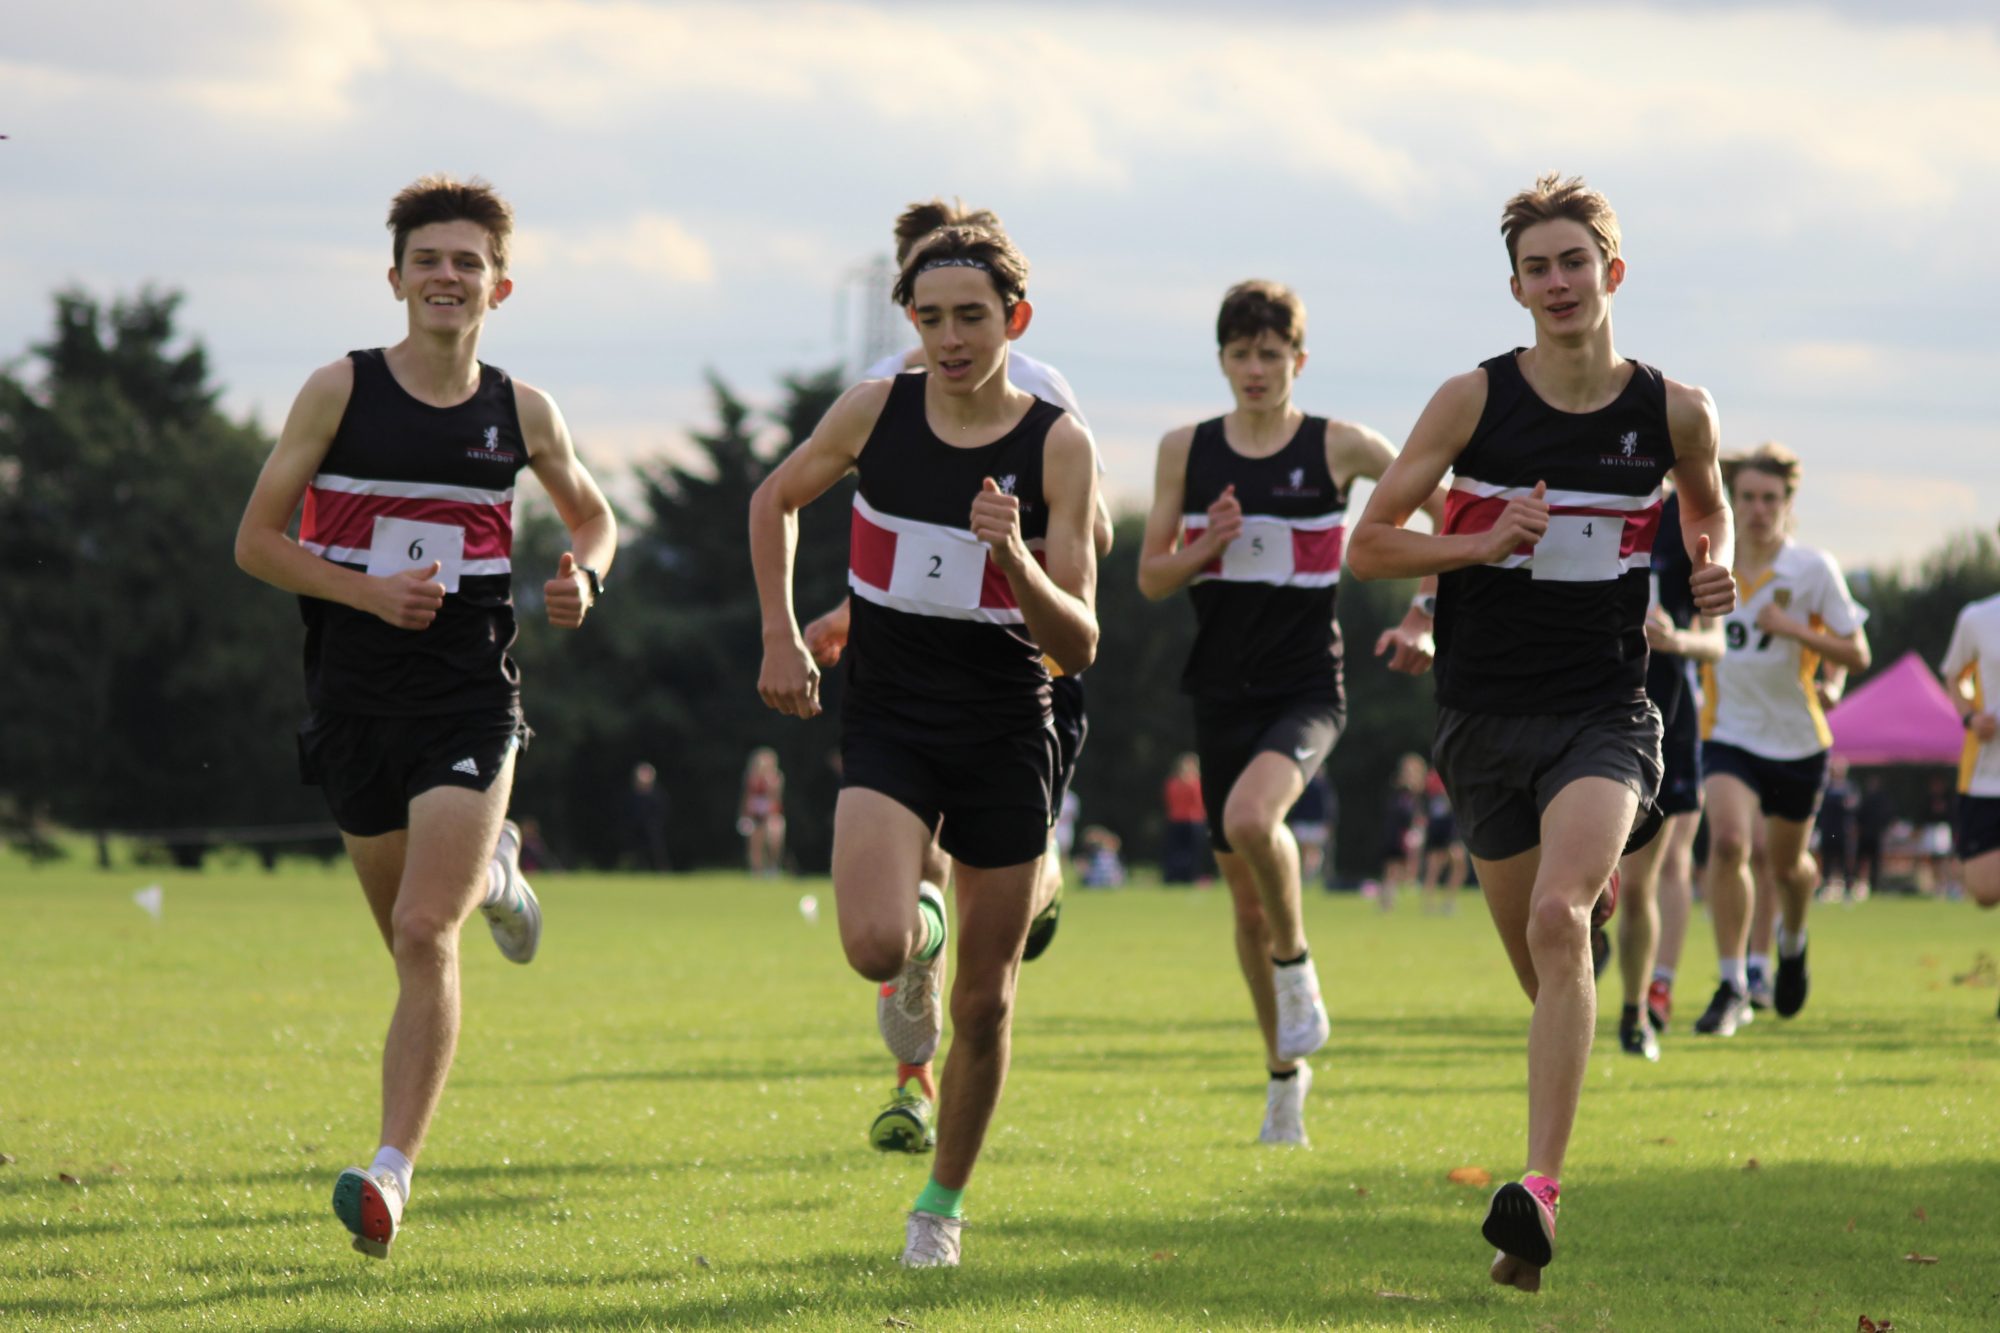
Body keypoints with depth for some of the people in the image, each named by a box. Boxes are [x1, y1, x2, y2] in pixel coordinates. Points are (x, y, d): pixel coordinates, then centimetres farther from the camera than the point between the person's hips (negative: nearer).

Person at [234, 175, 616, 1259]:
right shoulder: (340, 392, -3)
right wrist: (368, 592, -15)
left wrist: (584, 577, -2)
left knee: (425, 935, -16)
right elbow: (256, 539, -1)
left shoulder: (521, 414, 3)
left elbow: (592, 514, 21)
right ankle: (491, 872, 51)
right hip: (353, 698, 1)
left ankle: (391, 1174, -17)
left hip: (469, 697, -1)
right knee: (409, 940, 14)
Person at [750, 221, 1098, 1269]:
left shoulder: (1058, 446, -8)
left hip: (1005, 738, 0)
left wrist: (1017, 563, -29)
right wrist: (781, 636, 6)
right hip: (888, 722, 0)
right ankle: (921, 941, 15)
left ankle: (942, 1202, 27)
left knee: (984, 1004, 5)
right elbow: (774, 501, 16)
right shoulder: (876, 413, -4)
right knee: (875, 945, -24)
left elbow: (1078, 644, -10)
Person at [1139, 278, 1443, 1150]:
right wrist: (1205, 548, -12)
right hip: (1222, 692, 4)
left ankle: (1296, 961, -6)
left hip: (1307, 690, -4)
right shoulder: (1187, 451, 5)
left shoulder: (1336, 447, -3)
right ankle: (1285, 1072, 24)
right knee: (1246, 897, 9)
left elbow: (1448, 513, 3)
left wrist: (1420, 622, -5)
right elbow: (1150, 578, 8)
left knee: (1251, 817, -33)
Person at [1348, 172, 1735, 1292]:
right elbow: (1369, 545, 0)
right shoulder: (1475, 400, -3)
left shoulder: (1673, 412, 1)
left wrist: (1716, 567, 3)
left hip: (1606, 713, -2)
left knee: (1558, 920, -25)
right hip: (1488, 717, 2)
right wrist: (1481, 543, -16)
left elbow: (1707, 502, 24)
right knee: (1546, 965, 8)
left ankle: (1542, 1192, -31)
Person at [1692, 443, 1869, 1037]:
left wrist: (1795, 630, -23)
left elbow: (1857, 655, -11)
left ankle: (1793, 942, 51)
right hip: (1729, 735, 0)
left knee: (1786, 864, 15)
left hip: (1798, 740, 0)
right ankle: (1732, 985, -18)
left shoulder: (1814, 570, -10)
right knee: (1727, 841, -24)